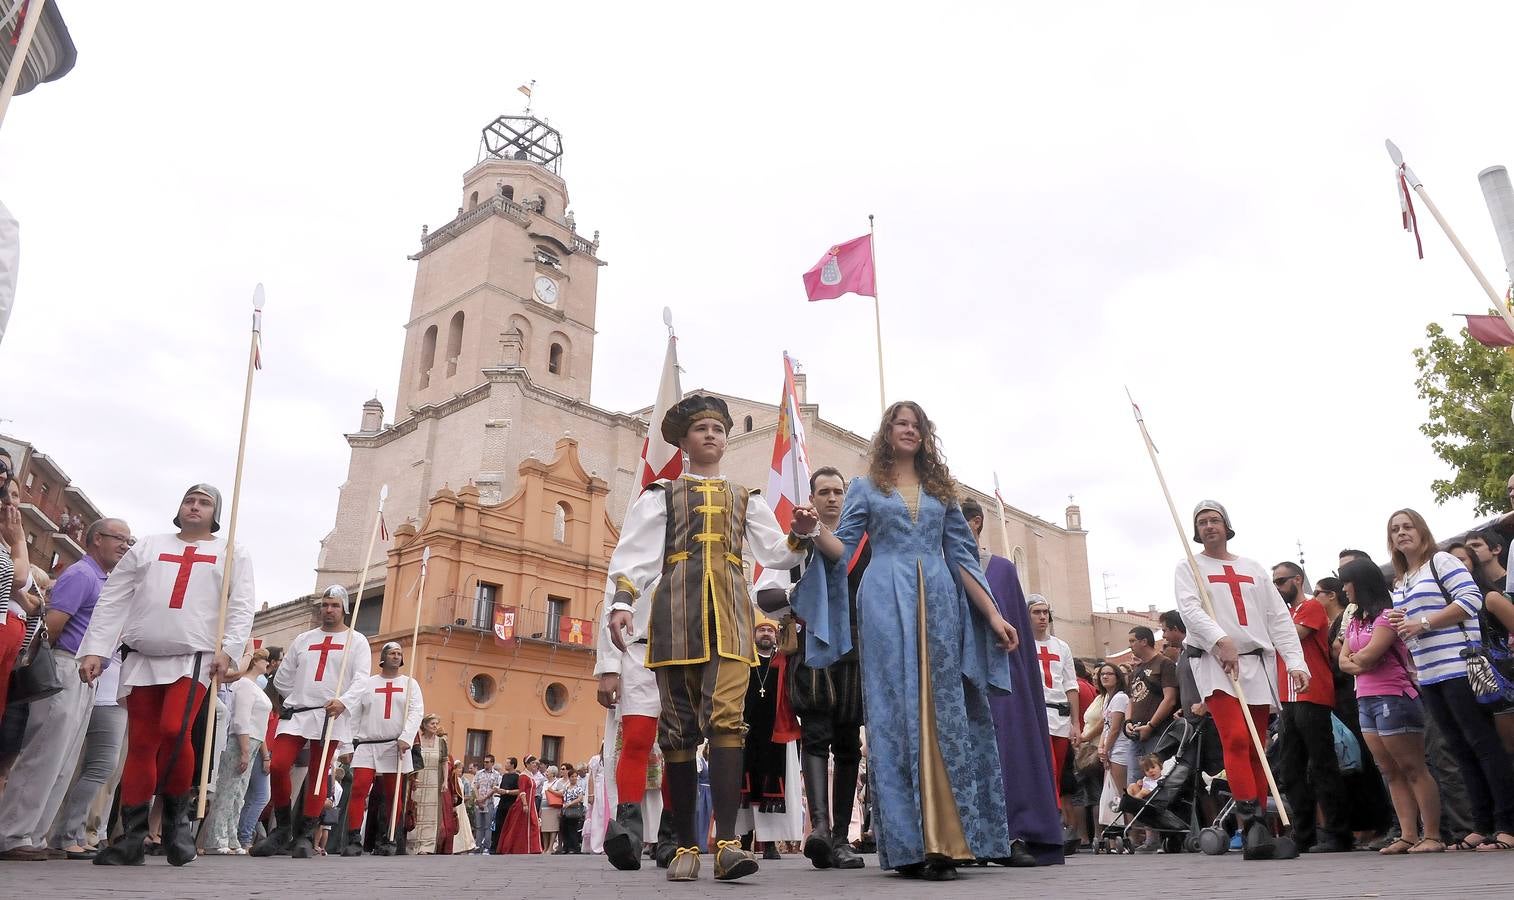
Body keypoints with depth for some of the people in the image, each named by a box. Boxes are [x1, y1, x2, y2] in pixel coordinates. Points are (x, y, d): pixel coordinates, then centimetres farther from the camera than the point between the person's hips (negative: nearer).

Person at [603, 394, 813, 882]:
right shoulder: (661, 494, 16)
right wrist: (622, 601, -10)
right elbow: (636, 552, 5)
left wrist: (798, 534, -7)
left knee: (726, 717, -16)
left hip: (729, 611, 1)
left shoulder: (745, 497, 22)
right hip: (676, 610, 0)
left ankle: (727, 841, -21)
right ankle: (686, 844, 5)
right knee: (679, 726, -1)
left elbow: (774, 552, 14)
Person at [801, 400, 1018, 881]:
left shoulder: (941, 490, 20)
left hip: (939, 602, 3)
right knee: (896, 713, -7)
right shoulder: (865, 487, 14)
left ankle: (944, 840, -1)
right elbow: (843, 549, 4)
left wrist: (993, 614, 6)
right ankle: (907, 842, -4)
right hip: (887, 602, -2)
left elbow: (962, 557, 15)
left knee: (945, 712, -3)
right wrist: (816, 530, -18)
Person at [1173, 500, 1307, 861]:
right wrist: (1221, 640, -26)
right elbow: (1190, 609, -9)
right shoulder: (1188, 568, 8)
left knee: (1256, 750, 3)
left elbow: (1279, 617, 13)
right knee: (1236, 739, -19)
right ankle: (1252, 825, -19)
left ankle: (1257, 835, 7)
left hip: (1258, 663, 4)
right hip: (1215, 665, -4)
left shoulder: (1253, 568, 19)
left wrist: (1295, 662, 1)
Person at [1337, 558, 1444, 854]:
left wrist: (1356, 657, 2)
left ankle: (1432, 836, -1)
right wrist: (1361, 664, -6)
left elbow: (1367, 655, -17)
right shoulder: (1354, 620, 17)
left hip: (1392, 698, -8)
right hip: (1365, 701, 9)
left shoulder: (1387, 615, -8)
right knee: (1391, 772, 6)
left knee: (1413, 769, -4)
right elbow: (1343, 661, 12)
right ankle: (1408, 836, 8)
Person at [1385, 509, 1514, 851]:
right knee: (1460, 748, 8)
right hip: (1429, 676, 8)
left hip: (1459, 666, -8)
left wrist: (1422, 623, -15)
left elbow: (1471, 599, -12)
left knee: (1482, 742, -7)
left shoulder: (1441, 561, 0)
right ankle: (1482, 826, 11)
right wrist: (1399, 624, 6)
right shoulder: (1399, 583, 21)